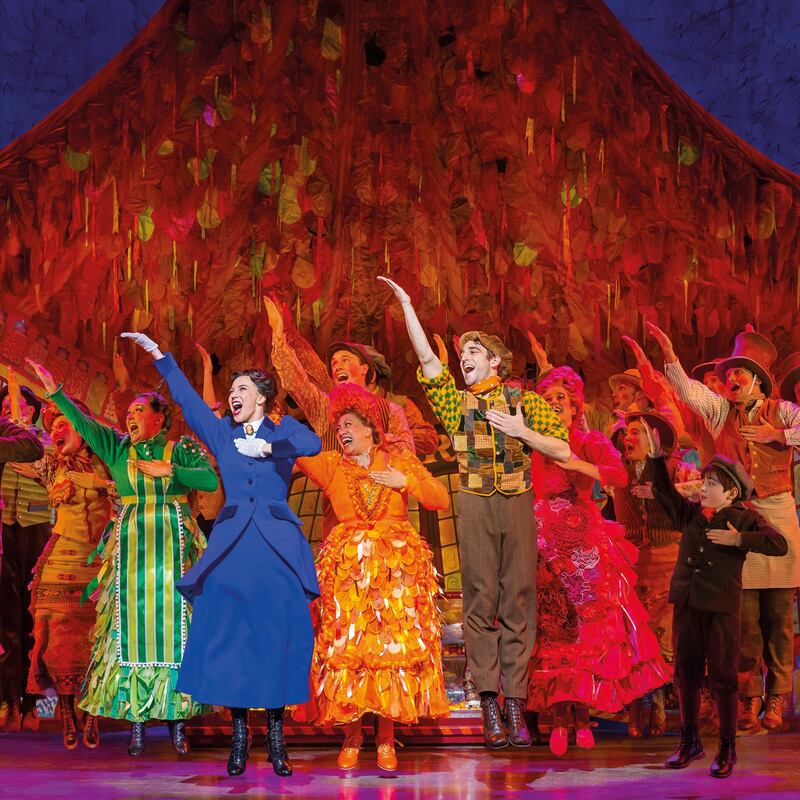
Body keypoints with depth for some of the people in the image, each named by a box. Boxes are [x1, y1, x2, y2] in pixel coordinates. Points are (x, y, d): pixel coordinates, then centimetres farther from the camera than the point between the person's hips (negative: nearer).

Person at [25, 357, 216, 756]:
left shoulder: (182, 448, 6)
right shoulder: (117, 447, 12)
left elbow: (212, 480, -6)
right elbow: (83, 423, 1)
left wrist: (168, 470, -10)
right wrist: (55, 392, -9)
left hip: (176, 544, -2)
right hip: (131, 543, 2)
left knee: (175, 626, -4)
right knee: (132, 626, -2)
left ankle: (177, 717, 1)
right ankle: (136, 718, 2)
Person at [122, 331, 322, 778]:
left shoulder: (284, 431, 7)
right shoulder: (222, 434, 15)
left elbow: (313, 443, -13)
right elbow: (187, 398, 13)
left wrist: (269, 447, -22)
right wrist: (158, 354, 10)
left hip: (278, 545, -2)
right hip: (232, 546, 3)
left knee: (279, 633, -6)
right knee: (228, 634, -5)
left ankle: (276, 736, 1)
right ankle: (239, 733, 2)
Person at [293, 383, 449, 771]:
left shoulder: (400, 460, 9)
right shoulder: (331, 465, 10)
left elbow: (441, 499, 5)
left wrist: (406, 482, -7)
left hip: (397, 567, 0)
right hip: (347, 568, 0)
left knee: (393, 647, -5)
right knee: (345, 647, -6)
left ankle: (386, 739, 3)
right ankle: (351, 738, 4)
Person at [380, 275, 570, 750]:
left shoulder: (526, 402, 8)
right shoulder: (457, 402, 10)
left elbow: (564, 451, 3)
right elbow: (427, 358, -1)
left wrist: (522, 432, -10)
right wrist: (406, 304, -4)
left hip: (518, 503, 0)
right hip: (476, 506, 1)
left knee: (518, 601, -1)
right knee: (481, 602, -1)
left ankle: (515, 703, 3)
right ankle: (489, 704, 2)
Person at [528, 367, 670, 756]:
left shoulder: (592, 443, 7)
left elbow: (620, 475, -11)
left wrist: (578, 465, -18)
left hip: (586, 546, 0)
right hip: (545, 545, 0)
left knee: (589, 625, -4)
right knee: (550, 629, -4)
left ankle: (583, 715, 3)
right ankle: (560, 718, -2)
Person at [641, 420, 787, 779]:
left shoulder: (745, 519, -5)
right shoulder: (691, 513, 9)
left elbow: (780, 544, -16)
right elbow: (665, 492, 9)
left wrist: (738, 540, -21)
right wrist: (656, 456, 1)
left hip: (722, 607, -5)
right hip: (687, 603, 5)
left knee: (722, 677, 0)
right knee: (686, 672, 11)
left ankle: (727, 749, 11)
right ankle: (690, 742, 24)